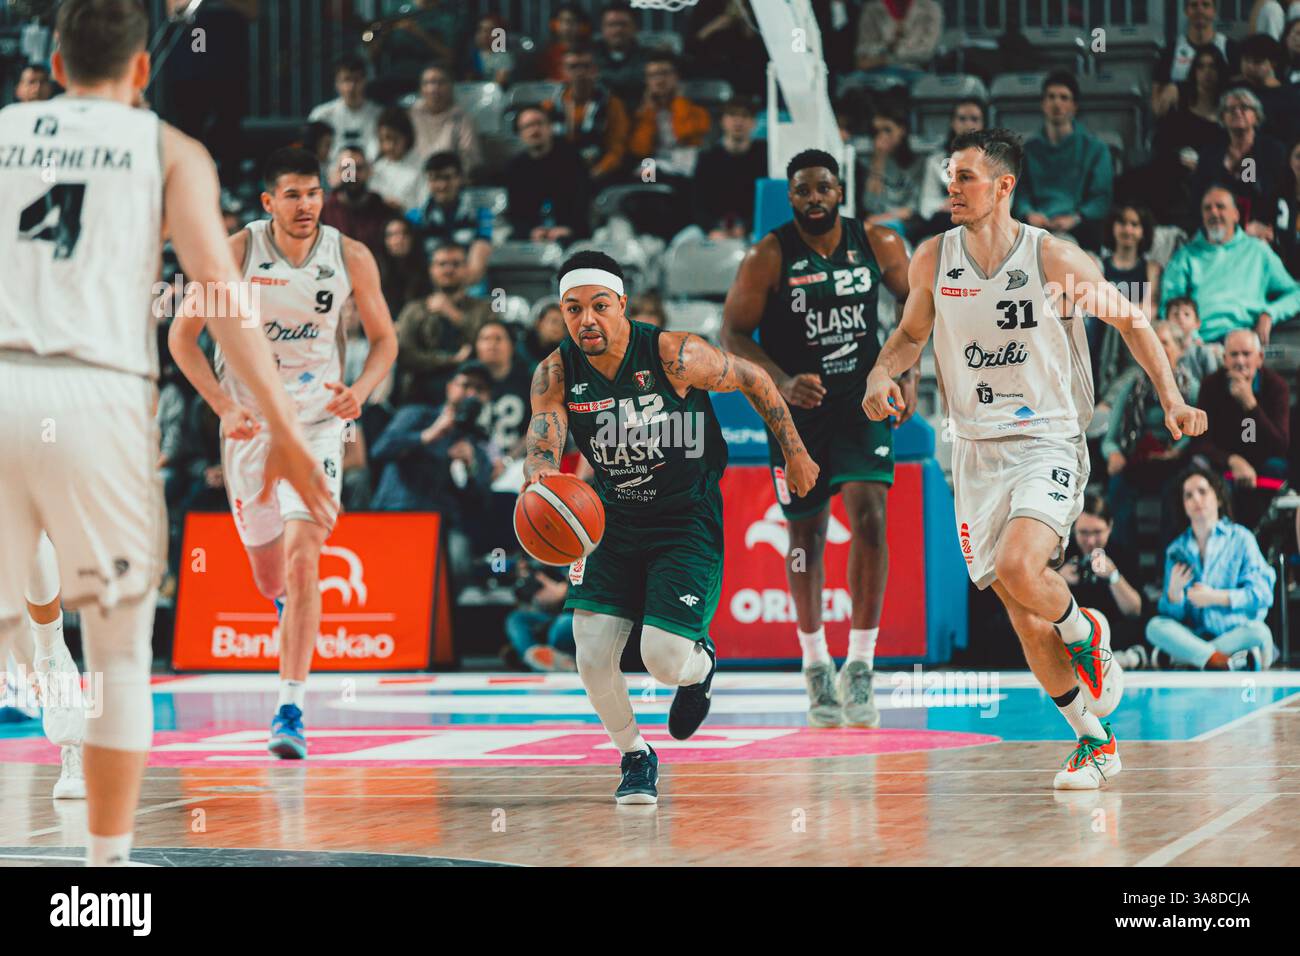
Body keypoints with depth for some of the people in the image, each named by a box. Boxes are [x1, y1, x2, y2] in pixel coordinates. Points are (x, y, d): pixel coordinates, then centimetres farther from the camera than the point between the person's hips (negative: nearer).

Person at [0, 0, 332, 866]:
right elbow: (220, 291, 0)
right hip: (96, 391, -2)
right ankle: (107, 861, 9)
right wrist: (285, 430, -2)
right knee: (120, 648, 11)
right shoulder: (169, 151, 13)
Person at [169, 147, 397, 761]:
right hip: (249, 421, 1)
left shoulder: (351, 259, -6)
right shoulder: (237, 253, -10)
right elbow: (182, 335, -3)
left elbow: (384, 339, 6)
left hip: (316, 419, -1)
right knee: (269, 575, 12)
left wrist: (360, 391, -14)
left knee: (302, 560, -18)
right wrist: (224, 407, -14)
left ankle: (291, 710, -18)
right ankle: (292, 613, 51)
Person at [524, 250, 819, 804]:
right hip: (614, 524, 4)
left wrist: (795, 454, 2)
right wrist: (540, 475, -44)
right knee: (592, 660, -9)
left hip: (689, 524, -4)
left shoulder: (673, 355, -20)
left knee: (664, 661, -16)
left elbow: (754, 380, -5)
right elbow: (541, 443, -18)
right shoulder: (556, 375, -9)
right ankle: (634, 757, 18)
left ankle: (700, 664, 24)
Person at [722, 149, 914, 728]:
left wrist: (907, 372, -1)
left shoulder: (877, 245, -5)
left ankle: (860, 668, -12)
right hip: (798, 405, 0)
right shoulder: (769, 257, -12)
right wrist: (782, 383, -26)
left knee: (869, 515, -18)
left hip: (862, 402, 1)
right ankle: (815, 667, 27)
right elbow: (733, 335, -11)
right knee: (806, 534, 8)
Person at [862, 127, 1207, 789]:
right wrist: (882, 373, -4)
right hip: (977, 453, 4)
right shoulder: (933, 259, 0)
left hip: (1048, 443, -4)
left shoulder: (1055, 260, -11)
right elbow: (912, 333, 17)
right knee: (1021, 611, 4)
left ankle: (1084, 633, 5)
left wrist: (1171, 400, -1)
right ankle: (1093, 741, 20)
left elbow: (1130, 321, 3)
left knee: (1019, 569, -29)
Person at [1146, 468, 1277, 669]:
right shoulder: (1176, 550, 11)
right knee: (1155, 626, -25)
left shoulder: (1241, 539, 5)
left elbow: (1261, 594, -6)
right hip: (1194, 635, 2)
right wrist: (1174, 593, -16)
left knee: (1258, 631, -34)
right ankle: (1227, 663, -36)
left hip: (1235, 633, -2)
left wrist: (1216, 597, -15)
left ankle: (1178, 658, -29)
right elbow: (1173, 613, 5)